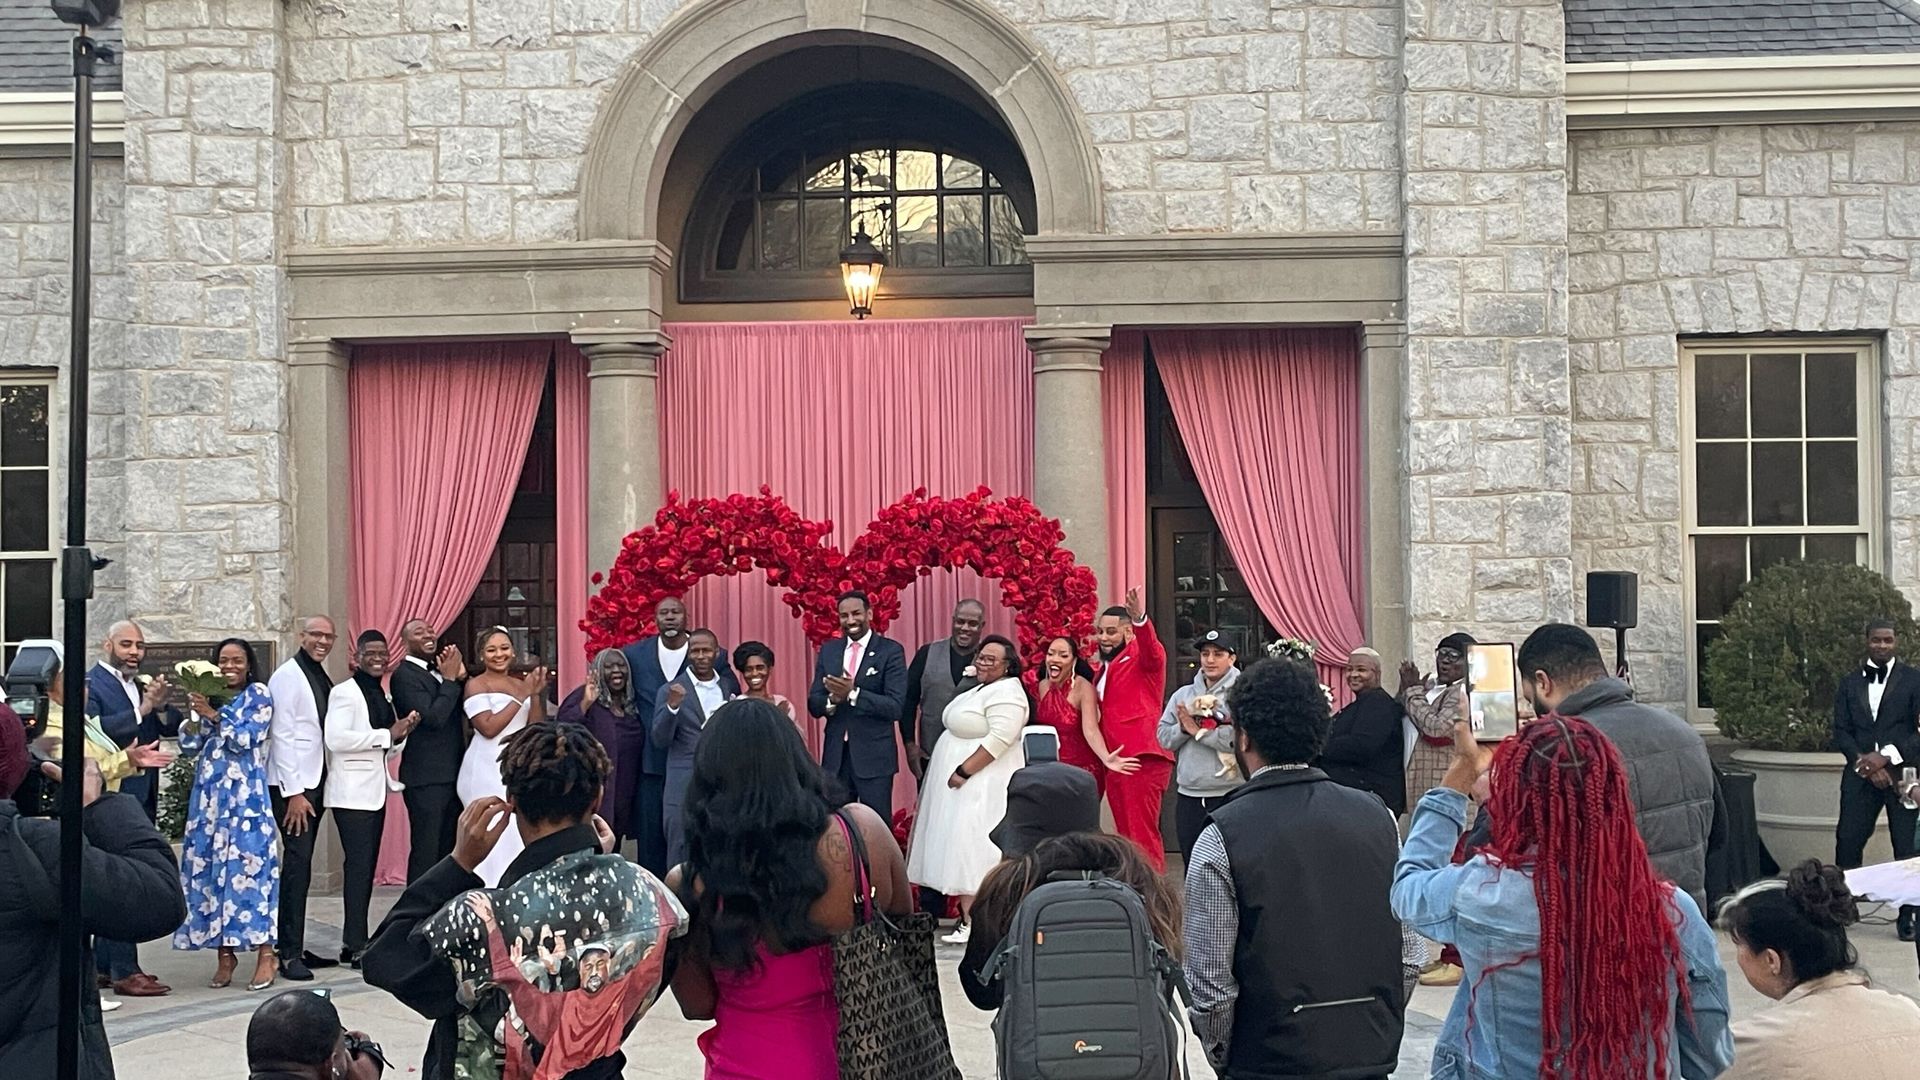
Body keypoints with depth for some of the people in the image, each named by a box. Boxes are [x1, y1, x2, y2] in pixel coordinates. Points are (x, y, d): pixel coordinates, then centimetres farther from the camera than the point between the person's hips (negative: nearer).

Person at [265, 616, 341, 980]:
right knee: (297, 865, -10)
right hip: (292, 784, -8)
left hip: (315, 781, 8)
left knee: (301, 866, 10)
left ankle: (296, 948, 15)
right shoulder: (287, 676, -9)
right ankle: (289, 954, -7)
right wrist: (293, 792, -16)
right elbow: (281, 735, -13)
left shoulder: (322, 676, 15)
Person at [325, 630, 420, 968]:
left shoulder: (383, 696, 17)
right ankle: (357, 946, -8)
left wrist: (403, 732, 3)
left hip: (375, 791, 9)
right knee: (358, 865, -10)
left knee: (367, 866, 10)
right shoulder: (344, 693, -8)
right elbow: (336, 738, -21)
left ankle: (352, 942, 16)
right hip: (352, 793, -8)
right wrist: (387, 734, -17)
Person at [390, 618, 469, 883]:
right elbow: (433, 717, -20)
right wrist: (450, 679, -14)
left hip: (451, 774, 8)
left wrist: (461, 677, -4)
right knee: (425, 852, -4)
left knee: (449, 851, 12)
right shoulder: (404, 675, -10)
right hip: (426, 778, -8)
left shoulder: (438, 670, 13)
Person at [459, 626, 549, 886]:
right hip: (488, 768, -6)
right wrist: (520, 697, -15)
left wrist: (536, 694, -5)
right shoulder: (476, 684, -4)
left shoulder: (521, 684, 13)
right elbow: (488, 728, -16)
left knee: (521, 833, 3)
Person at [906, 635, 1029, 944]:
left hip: (982, 785, -10)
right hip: (964, 783, 10)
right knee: (962, 847, 9)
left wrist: (963, 771, -23)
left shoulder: (1006, 693, -15)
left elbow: (999, 740, -25)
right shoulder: (979, 689, 17)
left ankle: (971, 922, -8)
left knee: (971, 847, -10)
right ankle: (967, 915, 12)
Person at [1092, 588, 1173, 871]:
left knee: (1142, 836, -11)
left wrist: (1140, 619, -44)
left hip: (1142, 758, -8)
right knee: (1126, 836, 10)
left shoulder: (1143, 657, -2)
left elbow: (1151, 649, -26)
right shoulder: (1104, 668, 21)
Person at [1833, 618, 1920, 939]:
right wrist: (1864, 762, -8)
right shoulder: (1850, 683, 11)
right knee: (1848, 840, -3)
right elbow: (1840, 731, 7)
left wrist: (1887, 756, -14)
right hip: (1861, 775, 2)